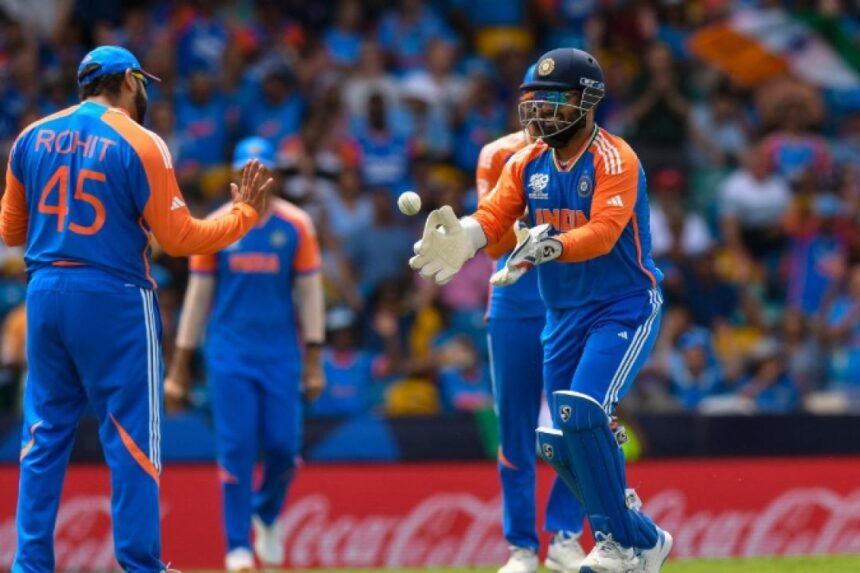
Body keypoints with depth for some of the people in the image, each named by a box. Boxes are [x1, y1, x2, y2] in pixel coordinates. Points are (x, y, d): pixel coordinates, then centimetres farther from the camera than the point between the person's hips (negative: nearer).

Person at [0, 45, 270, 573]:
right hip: (114, 299, -5)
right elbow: (179, 239, -7)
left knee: (46, 434, 11)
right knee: (132, 435, 1)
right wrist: (244, 213, 6)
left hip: (45, 293, 5)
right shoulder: (140, 144, -8)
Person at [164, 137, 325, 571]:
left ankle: (267, 516, 26)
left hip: (281, 352, 0)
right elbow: (198, 295, 7)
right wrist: (180, 367, 4)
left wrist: (314, 359, -4)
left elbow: (309, 292, 3)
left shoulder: (295, 226, 2)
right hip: (229, 352, 0)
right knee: (235, 448, -6)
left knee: (283, 444, -4)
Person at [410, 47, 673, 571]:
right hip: (565, 313, 7)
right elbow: (493, 215, -10)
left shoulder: (615, 160, -14)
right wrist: (461, 238, -33)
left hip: (624, 307, -7)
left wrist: (547, 245, -46)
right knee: (562, 443, 5)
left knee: (581, 414, -23)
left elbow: (603, 233, -29)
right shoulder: (527, 164, 5)